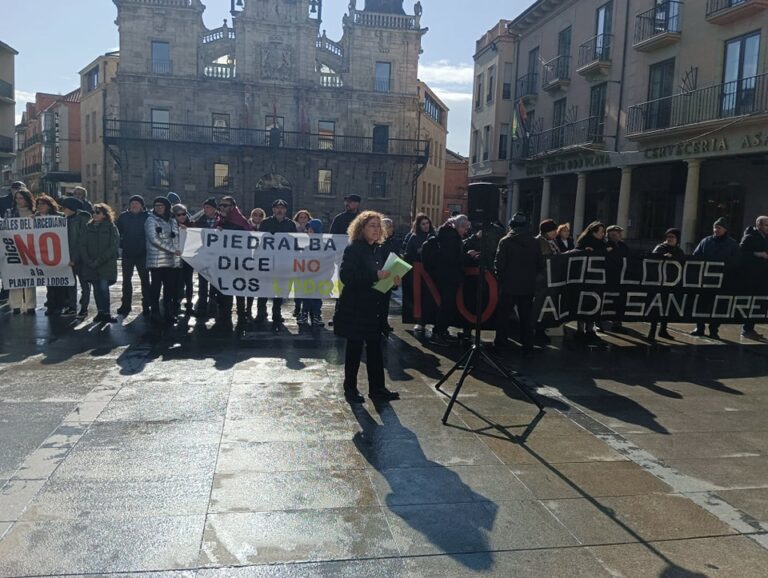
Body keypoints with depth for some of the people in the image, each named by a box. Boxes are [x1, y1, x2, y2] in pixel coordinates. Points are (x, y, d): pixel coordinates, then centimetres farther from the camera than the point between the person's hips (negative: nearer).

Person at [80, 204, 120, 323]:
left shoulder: (111, 228, -1)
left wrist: (98, 261, -13)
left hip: (106, 264, -4)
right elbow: (82, 245, 7)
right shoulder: (88, 227, 10)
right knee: (96, 288, 6)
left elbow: (113, 246, -9)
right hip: (91, 265, 4)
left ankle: (106, 313, -6)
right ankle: (100, 312, 13)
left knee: (104, 287, -12)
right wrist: (88, 261, -7)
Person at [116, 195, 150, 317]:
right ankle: (126, 304, 18)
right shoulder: (123, 216, 2)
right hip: (127, 254, 2)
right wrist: (120, 246, 1)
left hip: (143, 253, -2)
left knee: (145, 279, 5)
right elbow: (118, 232, 8)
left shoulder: (147, 217, -4)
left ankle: (146, 305, 12)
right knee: (126, 279, 8)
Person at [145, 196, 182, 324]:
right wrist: (172, 250, -14)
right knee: (156, 287, -1)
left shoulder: (172, 221, 16)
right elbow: (154, 239, -11)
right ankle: (155, 314, 5)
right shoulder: (151, 220, 0)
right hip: (156, 260, -5)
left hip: (172, 261, 5)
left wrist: (178, 255, 5)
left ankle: (168, 313, 13)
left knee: (170, 288, 5)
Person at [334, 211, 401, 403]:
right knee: (354, 348, 4)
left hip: (375, 308, 6)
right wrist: (375, 276, -27)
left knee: (375, 348, 9)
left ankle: (377, 388, 18)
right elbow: (346, 276, -21)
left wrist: (392, 280, -3)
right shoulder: (353, 249, -10)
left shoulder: (380, 250, 10)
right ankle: (350, 388, 17)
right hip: (355, 309, -6)